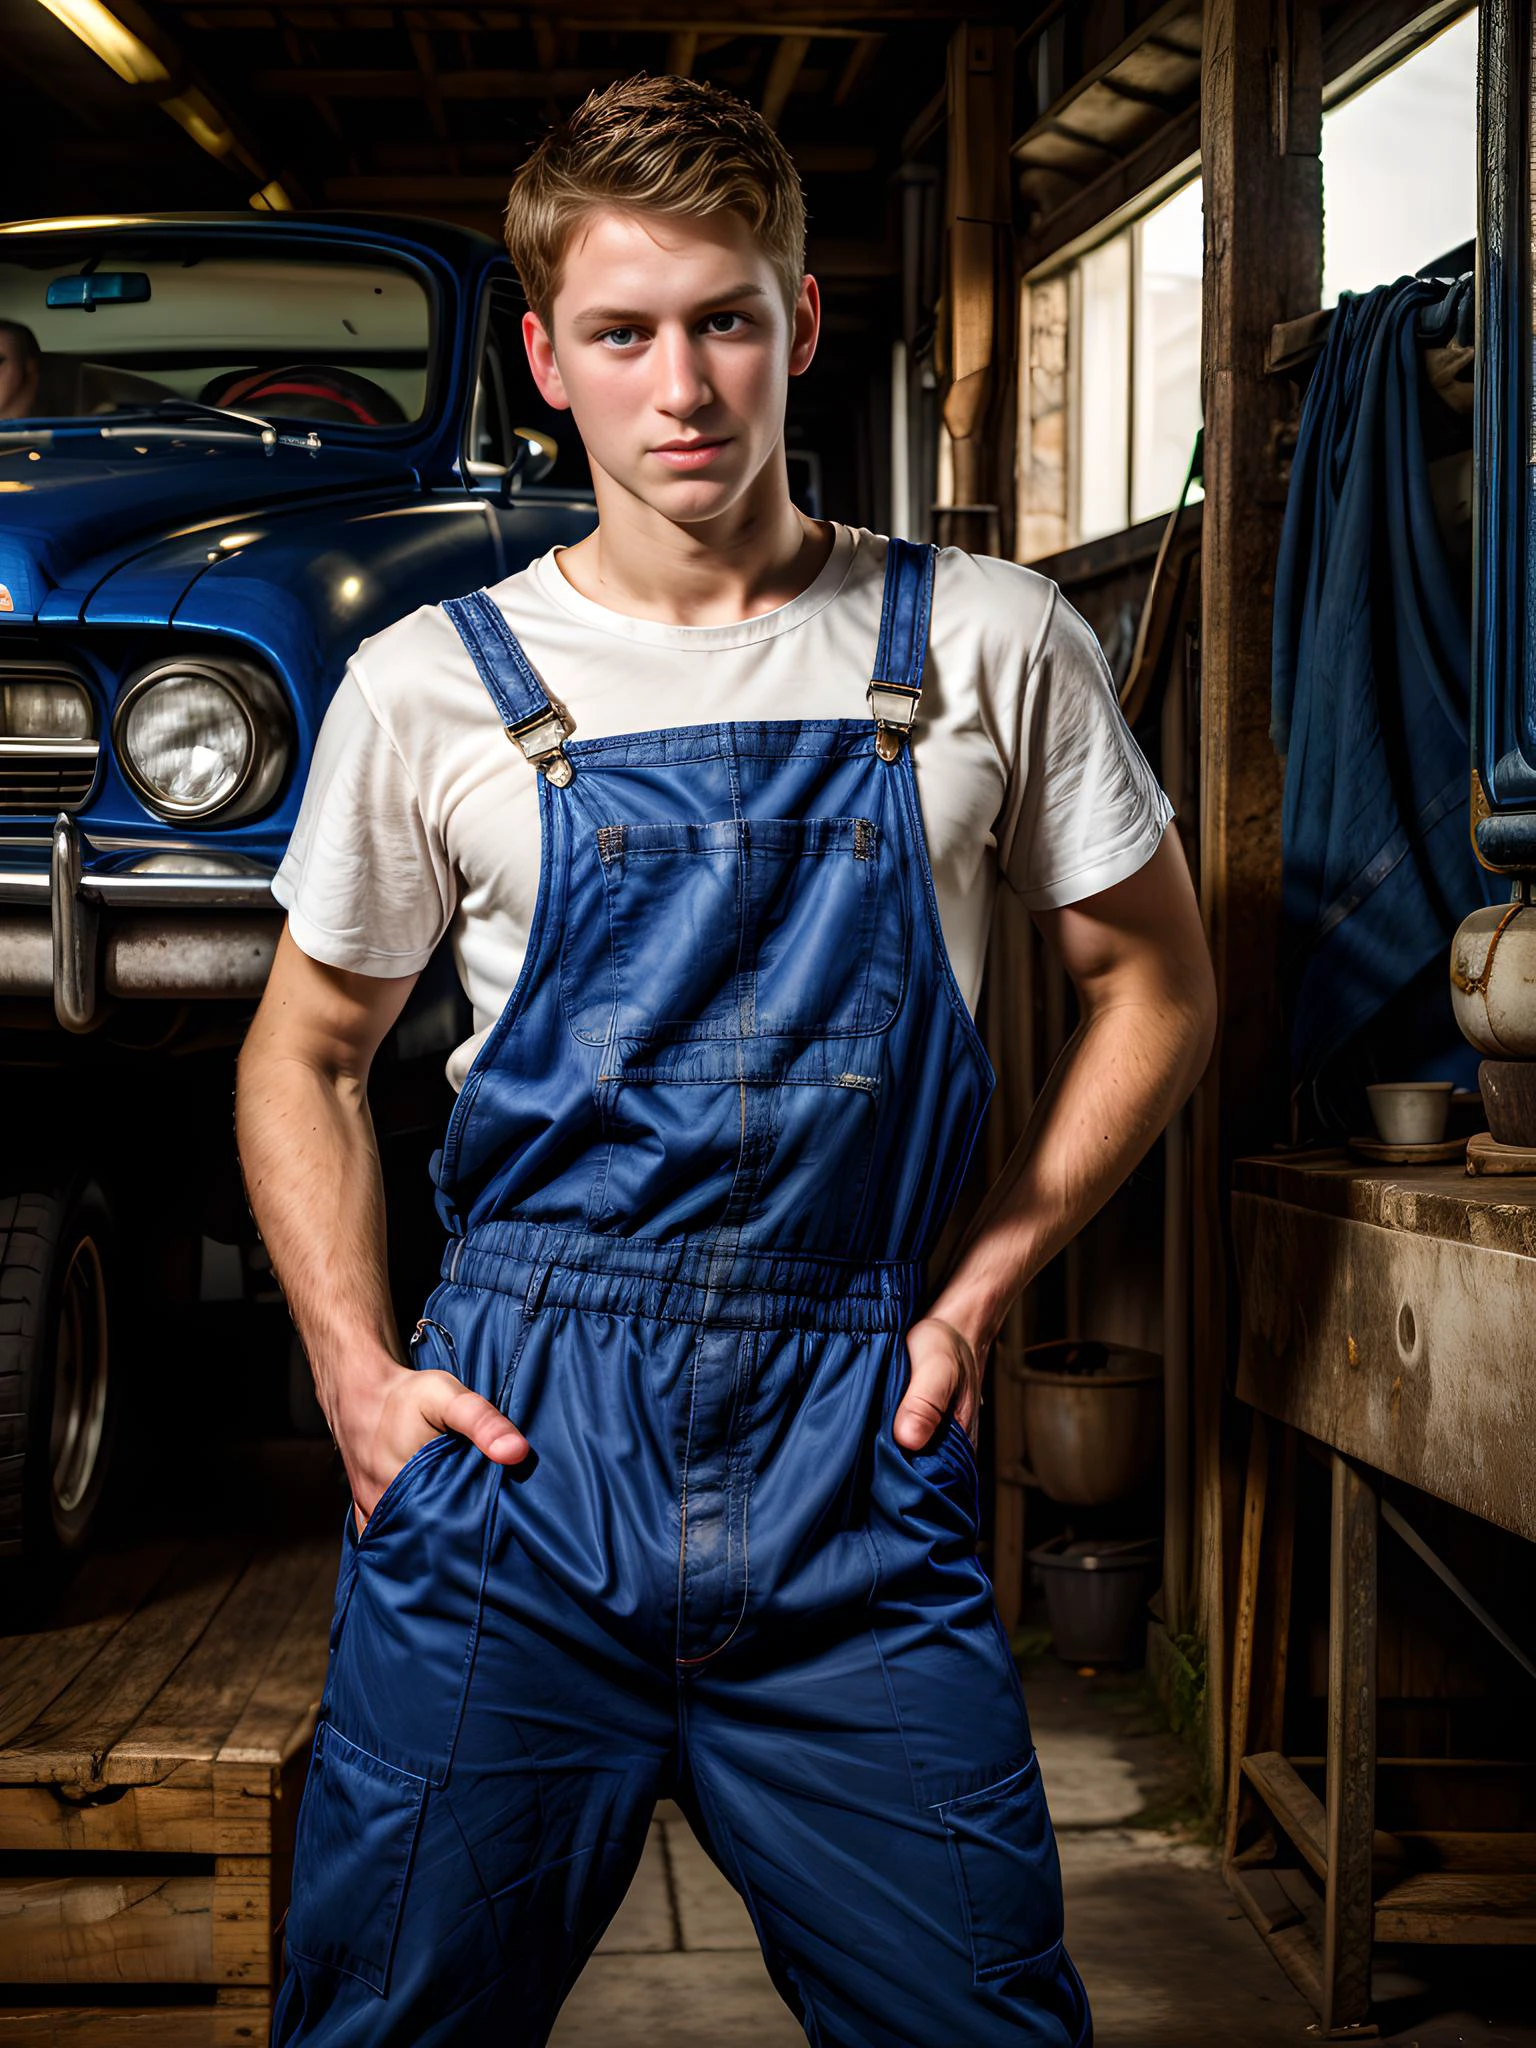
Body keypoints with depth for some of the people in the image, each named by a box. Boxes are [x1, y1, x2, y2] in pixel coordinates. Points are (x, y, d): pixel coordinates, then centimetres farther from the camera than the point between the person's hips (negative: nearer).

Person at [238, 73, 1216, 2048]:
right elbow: (306, 1052, 13)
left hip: (855, 1456, 0)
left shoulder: (991, 645, 3)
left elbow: (1151, 984, 13)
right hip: (508, 1445, 0)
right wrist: (354, 1367, 0)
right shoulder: (431, 687, 3)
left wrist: (979, 1286, 4)